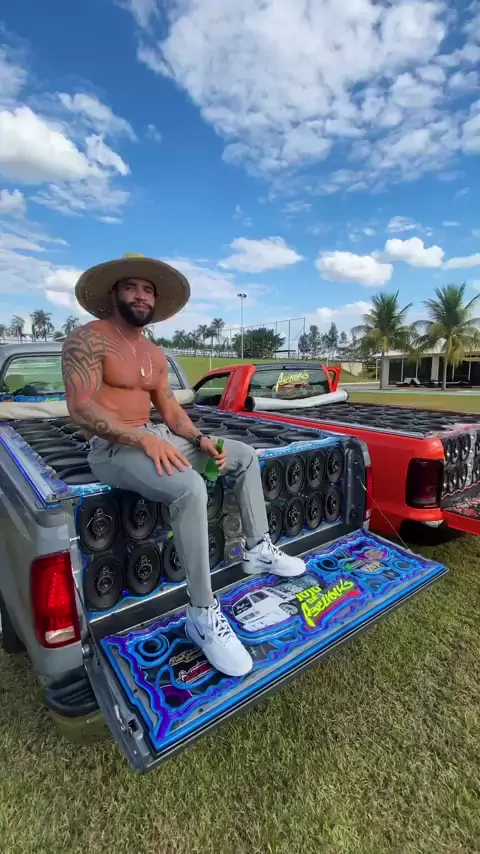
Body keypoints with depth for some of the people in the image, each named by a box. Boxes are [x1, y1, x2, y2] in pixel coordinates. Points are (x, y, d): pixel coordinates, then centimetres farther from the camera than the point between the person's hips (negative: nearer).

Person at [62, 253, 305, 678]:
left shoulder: (156, 355, 15)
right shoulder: (87, 338, -8)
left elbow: (172, 410, 13)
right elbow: (81, 408, -19)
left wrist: (201, 440, -6)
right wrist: (144, 439, -30)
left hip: (156, 438, 9)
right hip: (112, 447, -8)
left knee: (246, 456, 7)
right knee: (190, 488, -36)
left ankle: (259, 550, 13)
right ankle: (202, 612, -19)